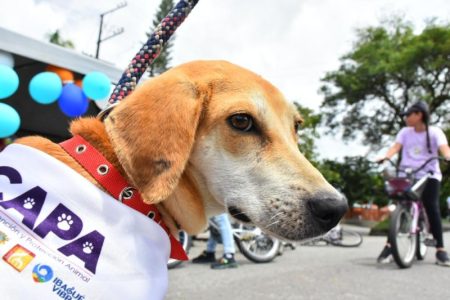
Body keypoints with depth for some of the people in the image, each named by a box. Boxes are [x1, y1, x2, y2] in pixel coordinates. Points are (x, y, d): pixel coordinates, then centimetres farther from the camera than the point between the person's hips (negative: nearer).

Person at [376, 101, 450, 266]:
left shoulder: (435, 132, 0)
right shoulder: (405, 132, 8)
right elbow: (395, 147, -7)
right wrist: (385, 157, -28)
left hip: (429, 175, -2)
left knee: (432, 208, -13)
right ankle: (389, 245, -5)